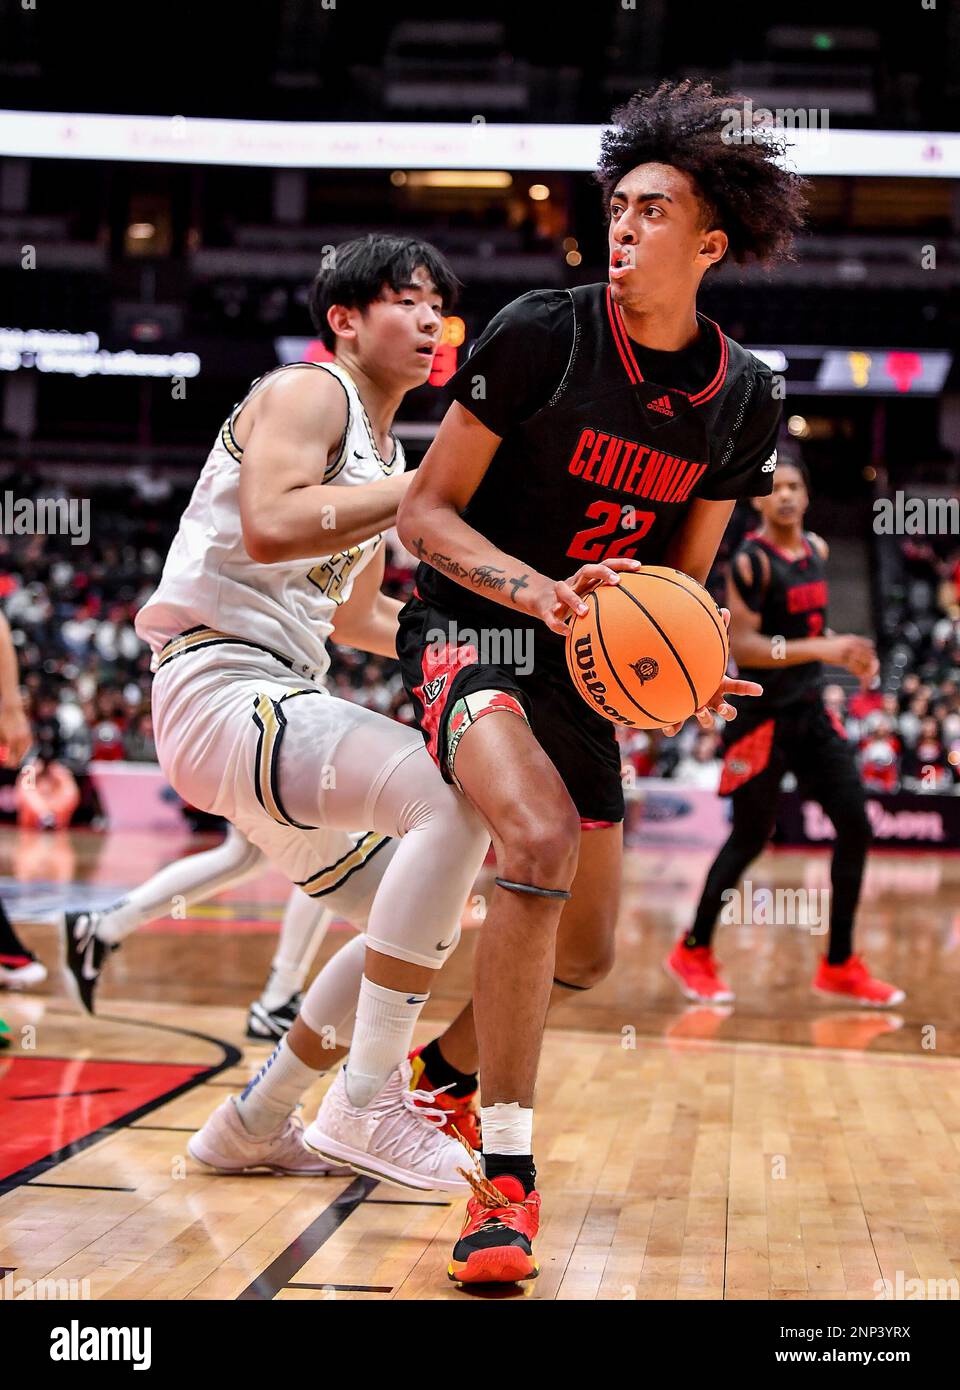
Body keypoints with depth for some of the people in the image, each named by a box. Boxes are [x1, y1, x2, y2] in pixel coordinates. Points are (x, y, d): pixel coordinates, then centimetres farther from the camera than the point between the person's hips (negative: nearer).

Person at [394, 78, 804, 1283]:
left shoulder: (744, 401, 0)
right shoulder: (540, 335, -14)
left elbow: (681, 575, 11)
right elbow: (424, 514, -11)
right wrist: (539, 591, -27)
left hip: (587, 671, 6)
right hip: (473, 632, -6)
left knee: (585, 957, 11)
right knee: (540, 841, -33)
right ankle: (506, 1180, -27)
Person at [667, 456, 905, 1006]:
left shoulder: (817, 550, 7)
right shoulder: (751, 562, -16)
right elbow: (742, 647, -24)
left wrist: (847, 651, 5)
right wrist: (822, 649, -32)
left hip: (811, 711, 7)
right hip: (764, 717, -7)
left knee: (856, 827, 1)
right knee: (750, 839, 2)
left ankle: (840, 966, 10)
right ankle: (694, 952, 21)